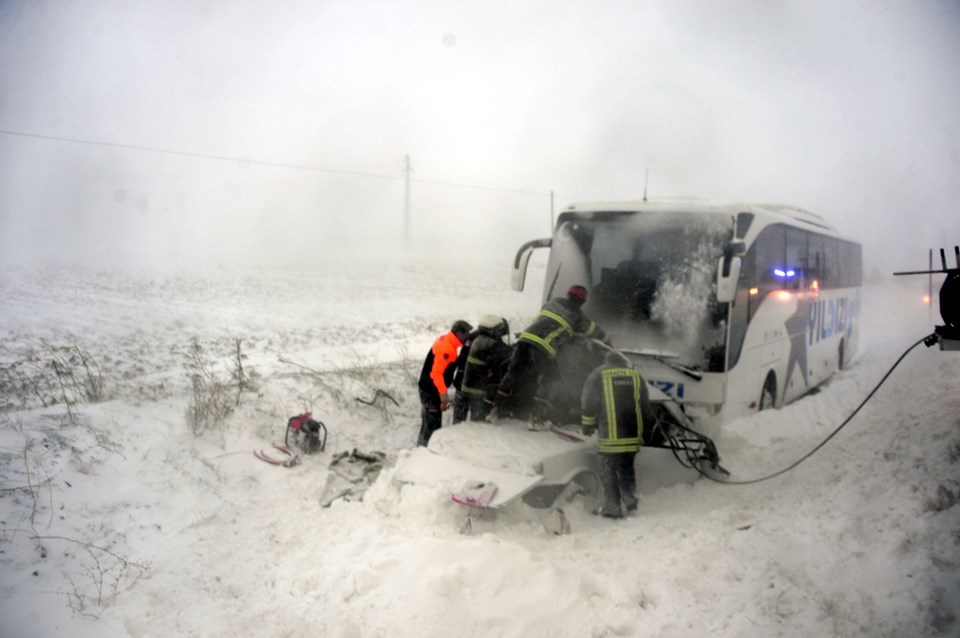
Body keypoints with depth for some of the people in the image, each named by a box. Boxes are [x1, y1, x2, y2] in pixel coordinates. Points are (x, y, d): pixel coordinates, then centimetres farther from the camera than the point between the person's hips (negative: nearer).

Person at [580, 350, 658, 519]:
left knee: (609, 470, 3)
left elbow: (588, 403, 1)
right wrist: (652, 423, 29)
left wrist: (587, 426, 12)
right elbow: (645, 404, 15)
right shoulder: (636, 375, 9)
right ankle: (630, 500, 13)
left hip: (609, 434, -4)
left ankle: (612, 507, 3)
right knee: (627, 467, 19)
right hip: (632, 434, 4)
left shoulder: (598, 375, 1)